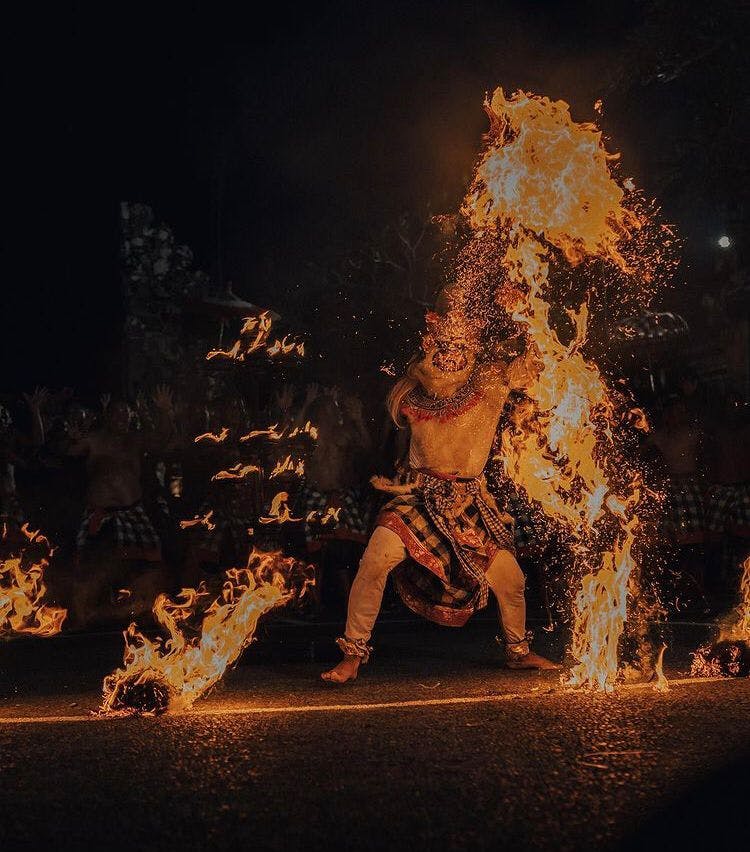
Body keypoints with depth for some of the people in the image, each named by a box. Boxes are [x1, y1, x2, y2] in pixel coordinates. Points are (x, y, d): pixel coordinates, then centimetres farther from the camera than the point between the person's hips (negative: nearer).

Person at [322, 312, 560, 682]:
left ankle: (518, 651, 35)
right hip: (420, 498, -1)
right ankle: (352, 656, -8)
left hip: (470, 503, 1)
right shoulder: (414, 394, -1)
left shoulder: (488, 382, -6)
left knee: (511, 581, 4)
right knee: (375, 561, -22)